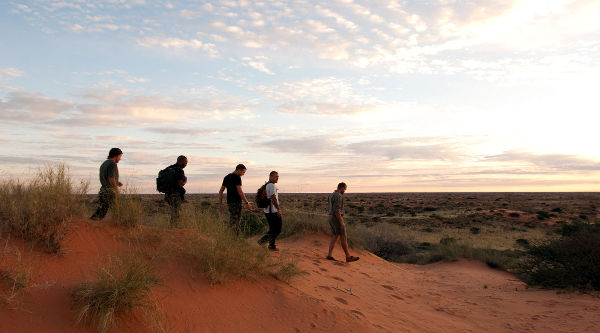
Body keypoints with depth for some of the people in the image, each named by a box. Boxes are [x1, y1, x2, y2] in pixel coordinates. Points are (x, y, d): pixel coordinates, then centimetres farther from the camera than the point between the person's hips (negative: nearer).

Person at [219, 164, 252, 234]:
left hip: (229, 202, 8)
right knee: (236, 223, -6)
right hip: (236, 202, -8)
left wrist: (220, 203, 15)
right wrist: (247, 203, -13)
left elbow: (221, 191, 15)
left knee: (232, 221, 13)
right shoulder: (237, 177, -10)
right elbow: (240, 192, -17)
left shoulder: (226, 177, 16)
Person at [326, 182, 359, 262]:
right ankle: (348, 257, 1)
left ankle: (329, 255, 3)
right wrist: (341, 222, -22)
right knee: (343, 237, -4)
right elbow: (336, 210, -24)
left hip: (332, 218, 10)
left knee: (335, 237, 10)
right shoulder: (338, 196, -18)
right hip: (337, 219, -10)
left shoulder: (331, 195, 14)